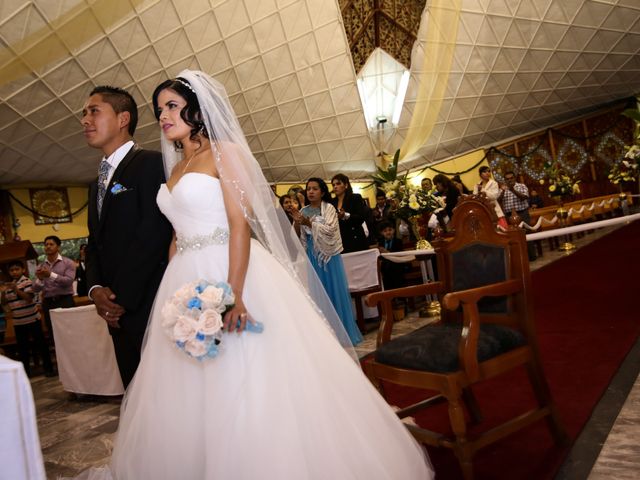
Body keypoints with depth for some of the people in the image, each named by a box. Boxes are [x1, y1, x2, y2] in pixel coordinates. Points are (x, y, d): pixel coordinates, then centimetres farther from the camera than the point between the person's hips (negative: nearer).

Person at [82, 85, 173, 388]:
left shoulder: (151, 163, -6)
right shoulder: (98, 183, 21)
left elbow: (154, 234, -16)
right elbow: (95, 243, 18)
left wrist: (122, 297, -14)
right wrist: (96, 289, 0)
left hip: (150, 303, -8)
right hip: (117, 312, 8)